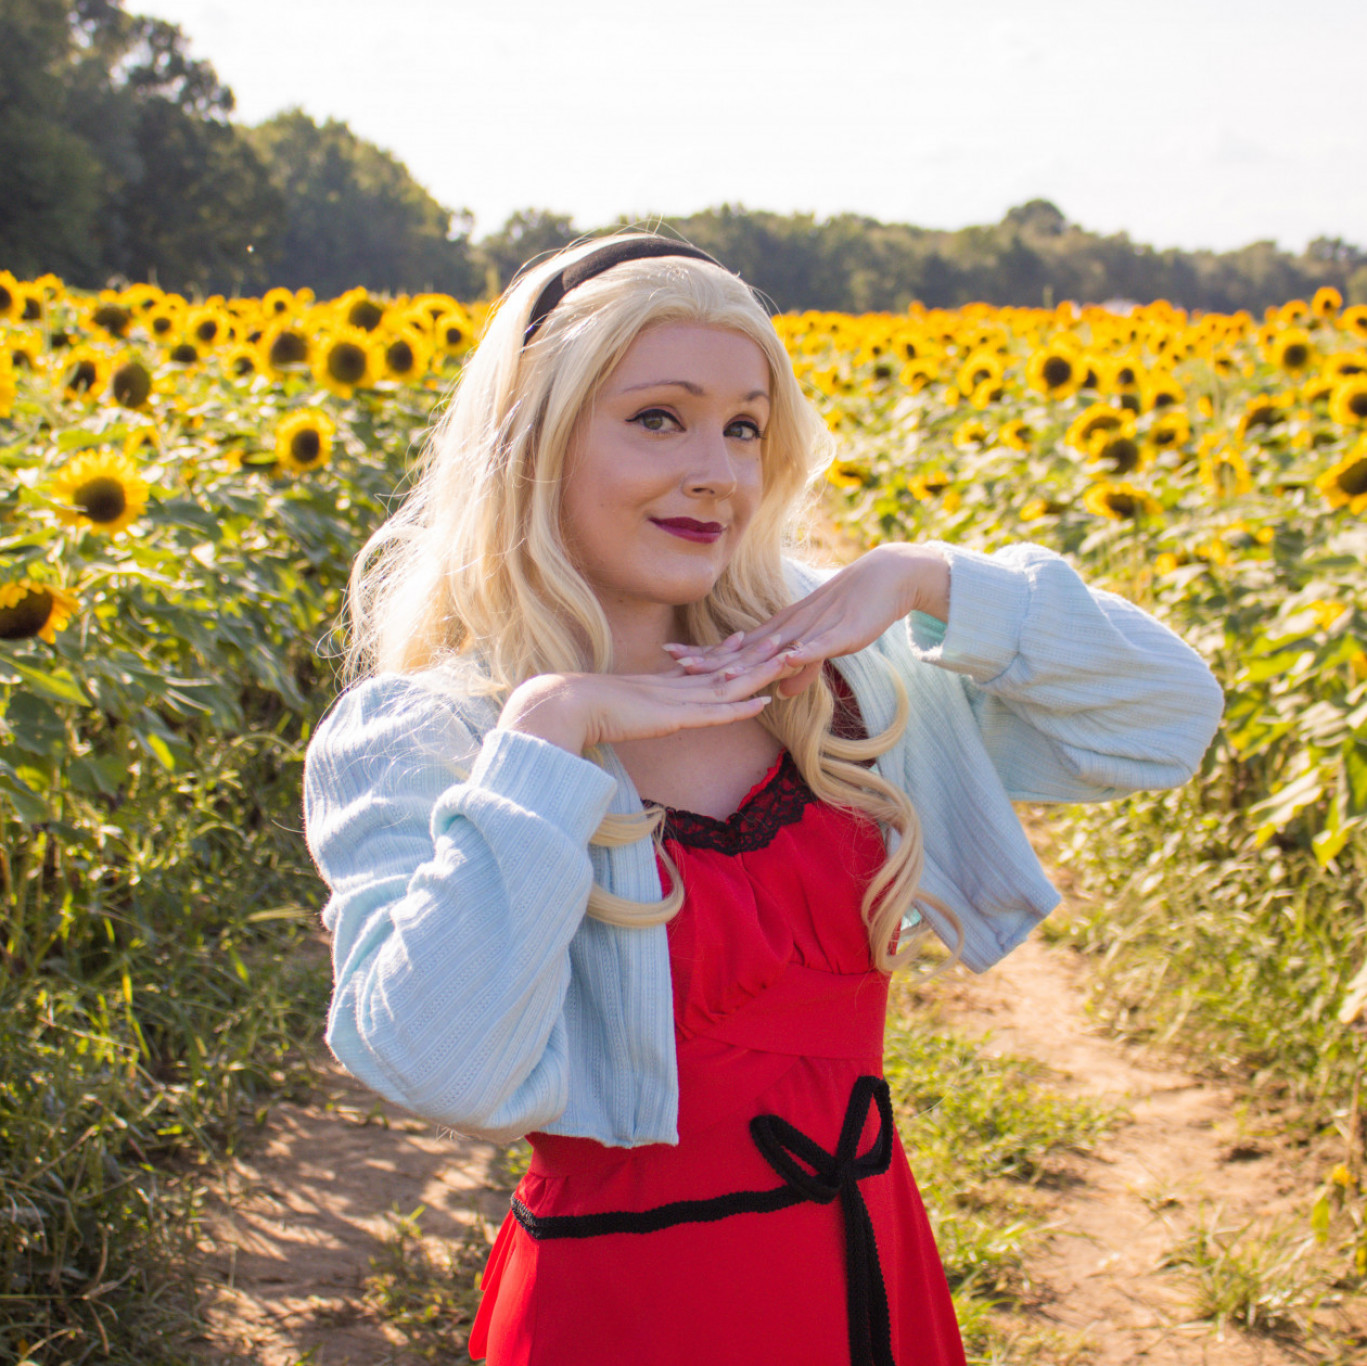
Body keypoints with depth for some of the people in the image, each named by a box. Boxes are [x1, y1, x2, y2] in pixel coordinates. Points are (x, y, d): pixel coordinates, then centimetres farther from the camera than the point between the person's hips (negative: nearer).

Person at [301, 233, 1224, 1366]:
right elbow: (446, 1073, -28)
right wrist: (548, 734, -26)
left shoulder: (820, 672, -2)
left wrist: (929, 580, -11)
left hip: (875, 1272, 4)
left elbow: (1171, 715, 0)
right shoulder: (413, 743, -13)